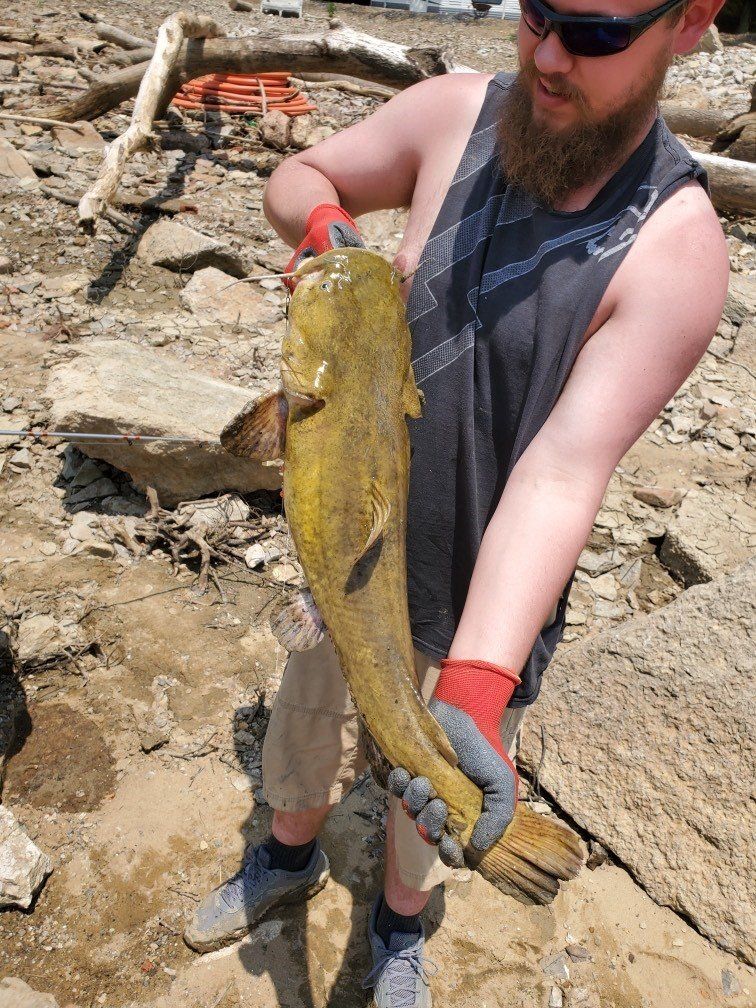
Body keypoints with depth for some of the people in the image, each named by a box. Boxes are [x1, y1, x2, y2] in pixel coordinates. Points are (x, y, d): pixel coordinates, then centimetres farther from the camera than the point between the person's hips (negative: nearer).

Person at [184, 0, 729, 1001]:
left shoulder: (676, 244, -22)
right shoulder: (456, 113, -10)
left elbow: (562, 472, -30)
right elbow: (297, 175, 5)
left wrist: (473, 690, -40)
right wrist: (324, 221, -19)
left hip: (483, 607, -3)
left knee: (429, 808, 22)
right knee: (304, 741, 27)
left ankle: (398, 927, 58)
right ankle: (290, 857, 63)